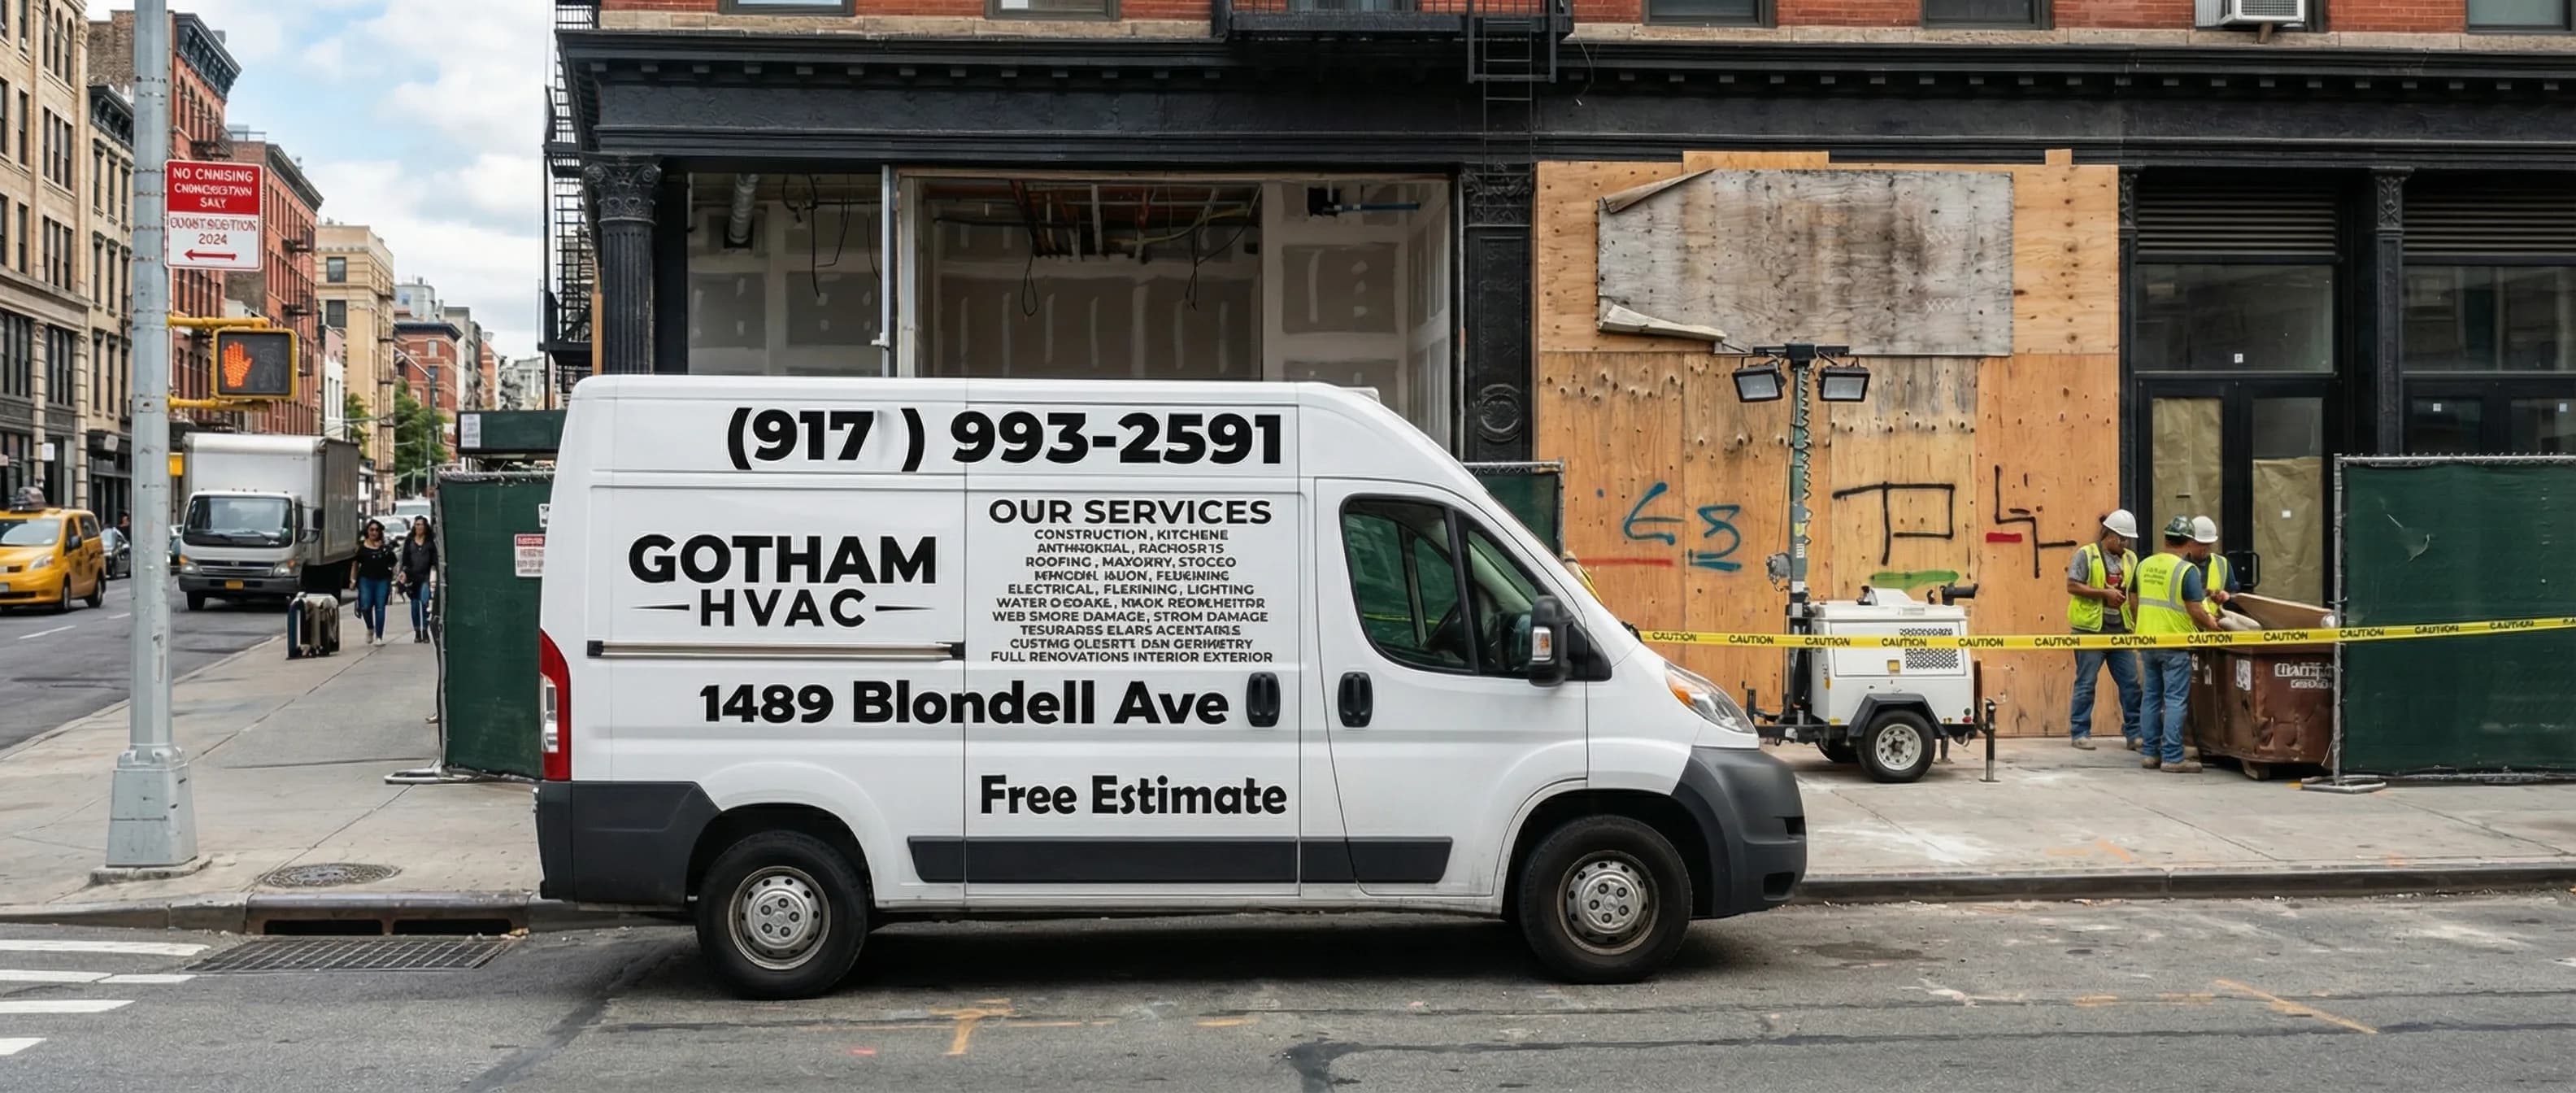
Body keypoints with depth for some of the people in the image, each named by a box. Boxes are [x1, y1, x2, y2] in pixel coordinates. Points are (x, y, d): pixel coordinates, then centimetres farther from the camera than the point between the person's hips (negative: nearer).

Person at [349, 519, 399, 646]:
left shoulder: (385, 547, 5)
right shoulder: (361, 547, 5)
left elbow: (392, 565, 8)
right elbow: (355, 564, 8)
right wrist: (353, 580, 3)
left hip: (382, 580, 0)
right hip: (366, 580, 0)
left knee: (380, 608, -2)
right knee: (366, 607, -7)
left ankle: (379, 637, 2)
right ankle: (370, 629, 23)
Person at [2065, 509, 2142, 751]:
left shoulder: (2130, 559, 13)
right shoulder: (2086, 555, -5)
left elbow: (2134, 594, 19)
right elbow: (2072, 586, -12)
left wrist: (2137, 626, 11)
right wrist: (2105, 593, -16)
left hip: (2121, 631, 5)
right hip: (2091, 630, -5)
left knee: (2131, 683, 4)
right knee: (2086, 683, 0)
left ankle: (2134, 733, 12)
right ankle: (2080, 733, 7)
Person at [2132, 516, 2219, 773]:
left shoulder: (2144, 566, 6)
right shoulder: (2187, 570, -13)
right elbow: (2195, 611, -14)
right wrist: (2211, 624, 6)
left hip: (2148, 639, 6)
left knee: (2152, 697, 13)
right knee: (2175, 701, -3)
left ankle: (2150, 752, 17)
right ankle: (2172, 757, -4)